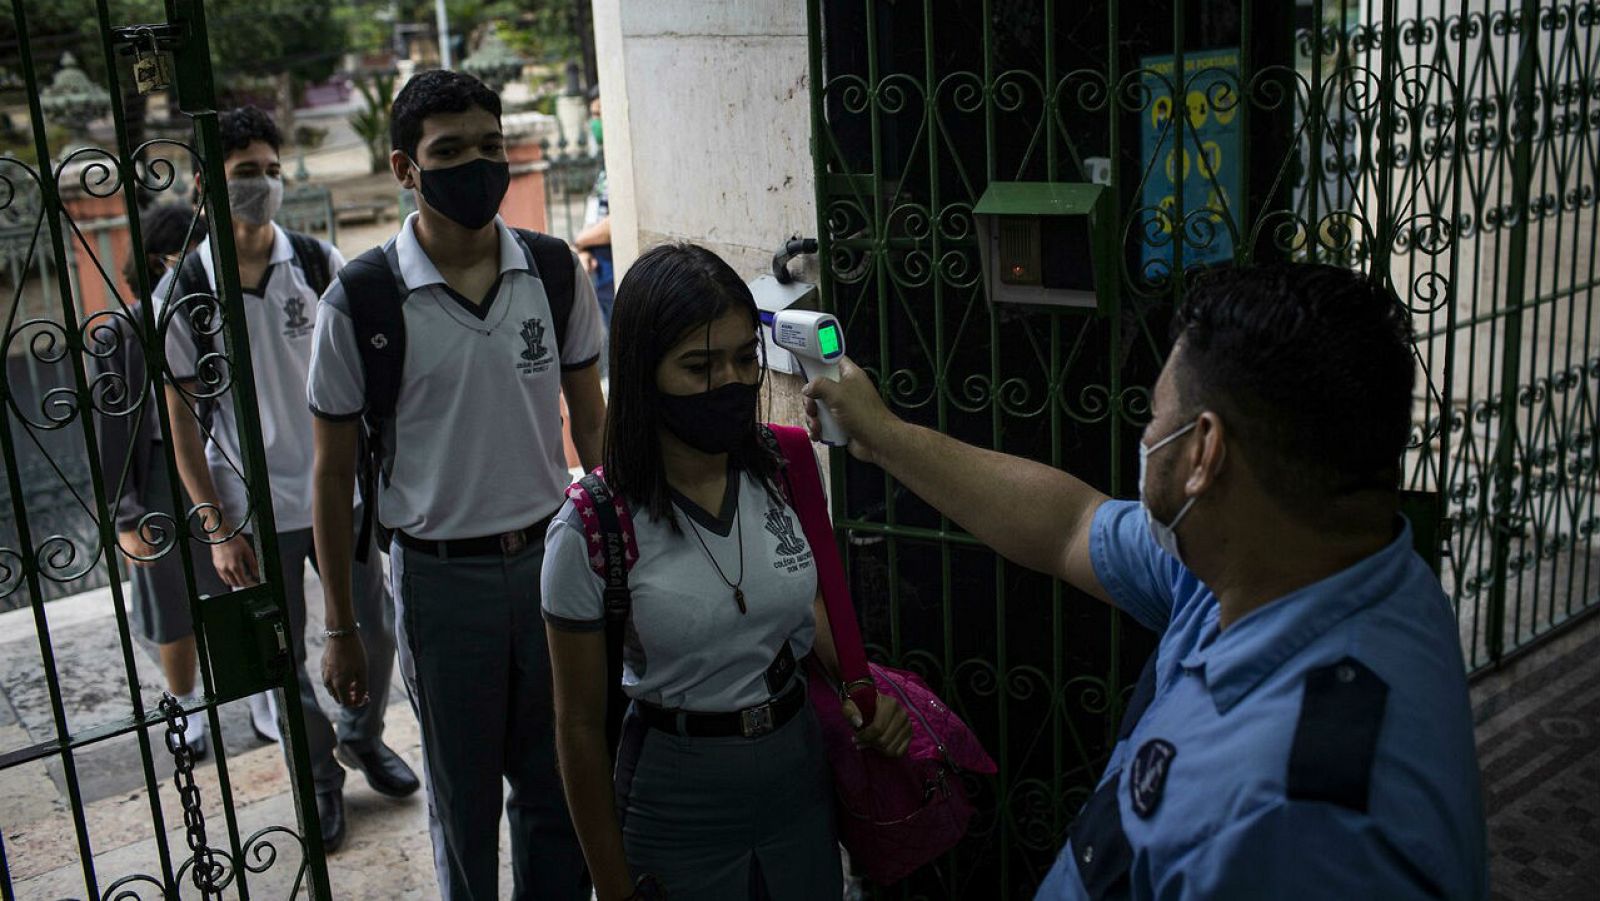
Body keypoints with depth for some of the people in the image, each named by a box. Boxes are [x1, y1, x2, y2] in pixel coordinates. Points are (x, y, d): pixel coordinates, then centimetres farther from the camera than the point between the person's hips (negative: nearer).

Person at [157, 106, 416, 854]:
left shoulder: (319, 263, -3)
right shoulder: (182, 293, -8)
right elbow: (181, 417, -4)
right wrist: (218, 529, -6)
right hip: (255, 509, -2)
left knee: (373, 629, 12)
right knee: (283, 659, 9)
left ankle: (362, 738, 40)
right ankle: (318, 777, 32)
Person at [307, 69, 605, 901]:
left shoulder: (555, 272, -2)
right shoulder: (360, 303, -11)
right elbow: (334, 472, -2)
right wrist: (340, 628, 1)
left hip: (551, 555, 3)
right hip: (442, 576, -2)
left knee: (560, 787, 14)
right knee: (464, 800, 13)